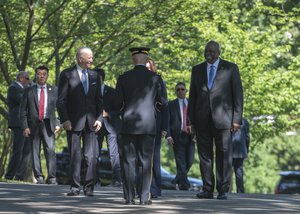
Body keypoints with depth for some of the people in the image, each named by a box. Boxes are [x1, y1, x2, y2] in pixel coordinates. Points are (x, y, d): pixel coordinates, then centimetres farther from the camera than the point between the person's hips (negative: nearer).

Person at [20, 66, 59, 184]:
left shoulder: (54, 90, 10)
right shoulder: (29, 91, 7)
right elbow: (23, 110, 5)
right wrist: (25, 126, -4)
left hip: (48, 124, -1)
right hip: (33, 124, 1)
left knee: (50, 150, -13)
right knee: (35, 152, 1)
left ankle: (52, 177, -10)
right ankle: (39, 177, 9)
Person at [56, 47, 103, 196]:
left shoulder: (94, 76, 13)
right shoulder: (67, 75, -1)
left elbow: (99, 100, 14)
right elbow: (61, 100, -3)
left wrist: (99, 118, 2)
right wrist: (64, 120, -11)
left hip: (90, 122, 3)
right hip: (73, 122, -3)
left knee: (90, 156, -1)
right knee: (75, 156, 1)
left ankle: (89, 188, 3)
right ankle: (75, 187, 7)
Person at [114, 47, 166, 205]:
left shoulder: (123, 78, 0)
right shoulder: (155, 78, 0)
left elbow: (117, 104, -1)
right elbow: (163, 103, 5)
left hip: (128, 125, 0)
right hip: (148, 125, 0)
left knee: (129, 162, 4)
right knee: (145, 162, 2)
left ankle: (129, 197, 1)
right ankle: (144, 197, -2)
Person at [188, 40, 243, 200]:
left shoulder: (230, 68, 5)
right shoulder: (197, 70, 14)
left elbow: (238, 94, 2)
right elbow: (192, 96, 14)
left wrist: (237, 119, -6)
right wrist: (191, 121, 7)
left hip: (222, 118, -3)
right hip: (202, 119, 3)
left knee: (224, 155, -3)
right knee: (204, 155, 1)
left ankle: (223, 191, 1)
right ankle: (207, 189, 5)